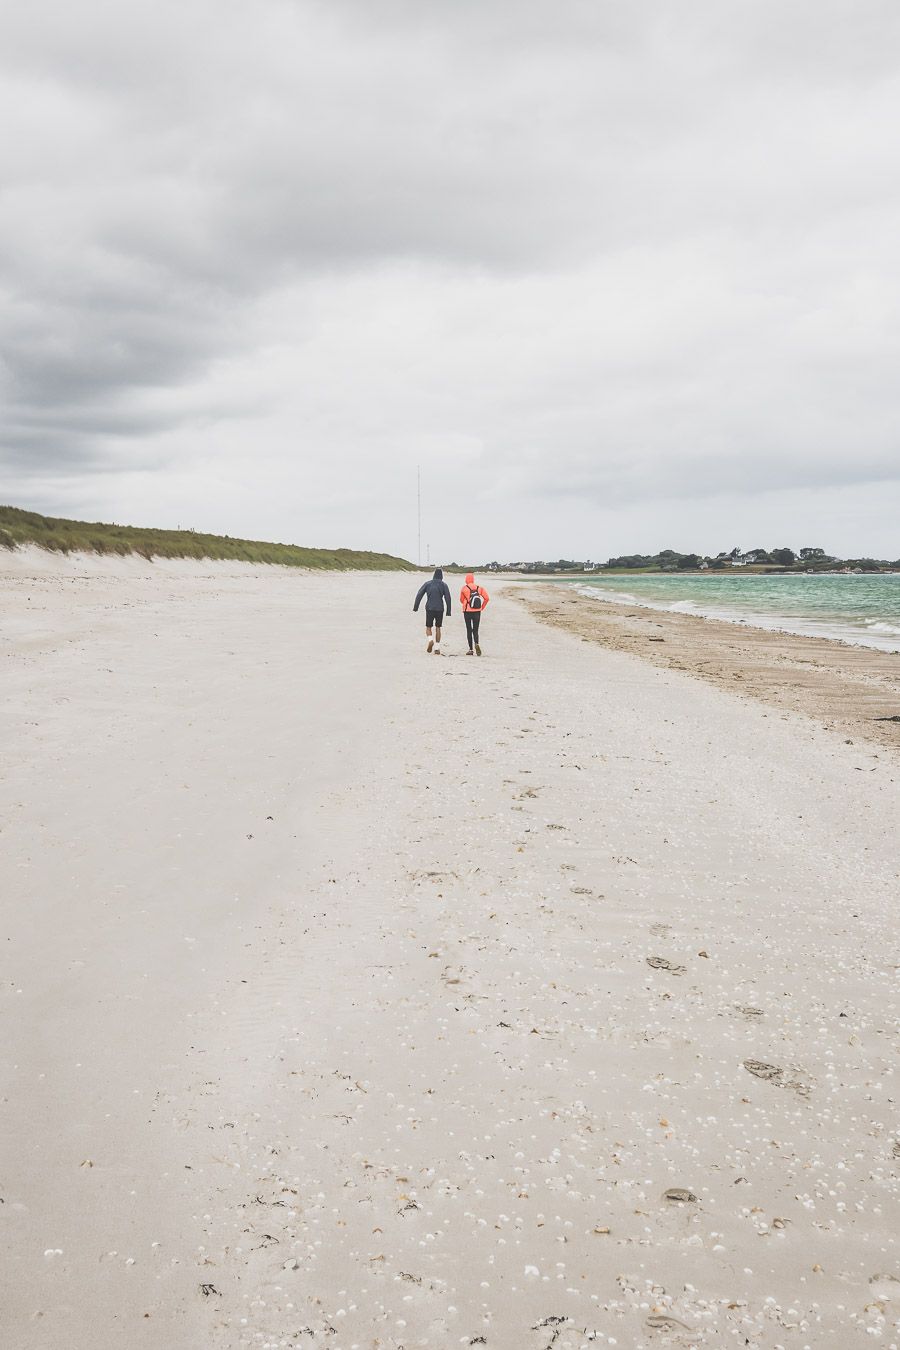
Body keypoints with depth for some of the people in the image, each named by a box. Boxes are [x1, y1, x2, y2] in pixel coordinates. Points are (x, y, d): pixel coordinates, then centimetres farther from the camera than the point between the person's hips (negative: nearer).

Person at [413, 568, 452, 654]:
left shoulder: (427, 584, 3)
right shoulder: (444, 585, 2)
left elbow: (419, 596, -1)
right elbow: (447, 598, -5)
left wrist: (415, 608, 2)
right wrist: (448, 612, -3)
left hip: (429, 609, 0)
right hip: (440, 609, 0)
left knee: (428, 627, 11)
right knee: (438, 628, 11)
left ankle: (430, 640, -18)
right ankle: (437, 648, 7)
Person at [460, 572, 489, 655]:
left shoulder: (464, 588, -4)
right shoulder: (479, 588, 2)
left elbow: (461, 600, 6)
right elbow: (487, 598, -3)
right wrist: (482, 607, 9)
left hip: (467, 612, -2)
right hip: (477, 612, 2)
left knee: (469, 630, 7)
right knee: (475, 630, 9)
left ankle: (471, 649, 4)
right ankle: (476, 644, -19)